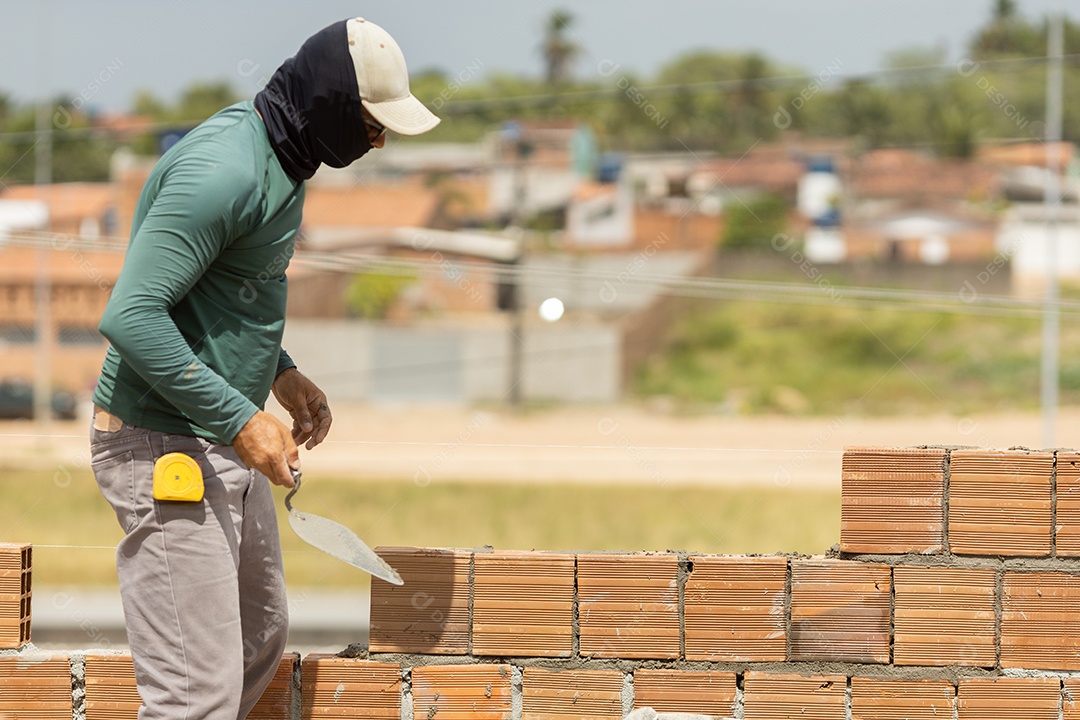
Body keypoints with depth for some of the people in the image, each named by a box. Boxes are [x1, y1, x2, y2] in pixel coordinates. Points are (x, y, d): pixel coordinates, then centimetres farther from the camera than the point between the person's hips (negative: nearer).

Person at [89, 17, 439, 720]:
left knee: (261, 637, 21)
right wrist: (240, 419, -25)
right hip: (164, 447, -11)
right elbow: (130, 316, -27)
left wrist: (281, 373, 14)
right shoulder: (222, 171, -22)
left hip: (224, 449, 11)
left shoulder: (280, 160, 10)